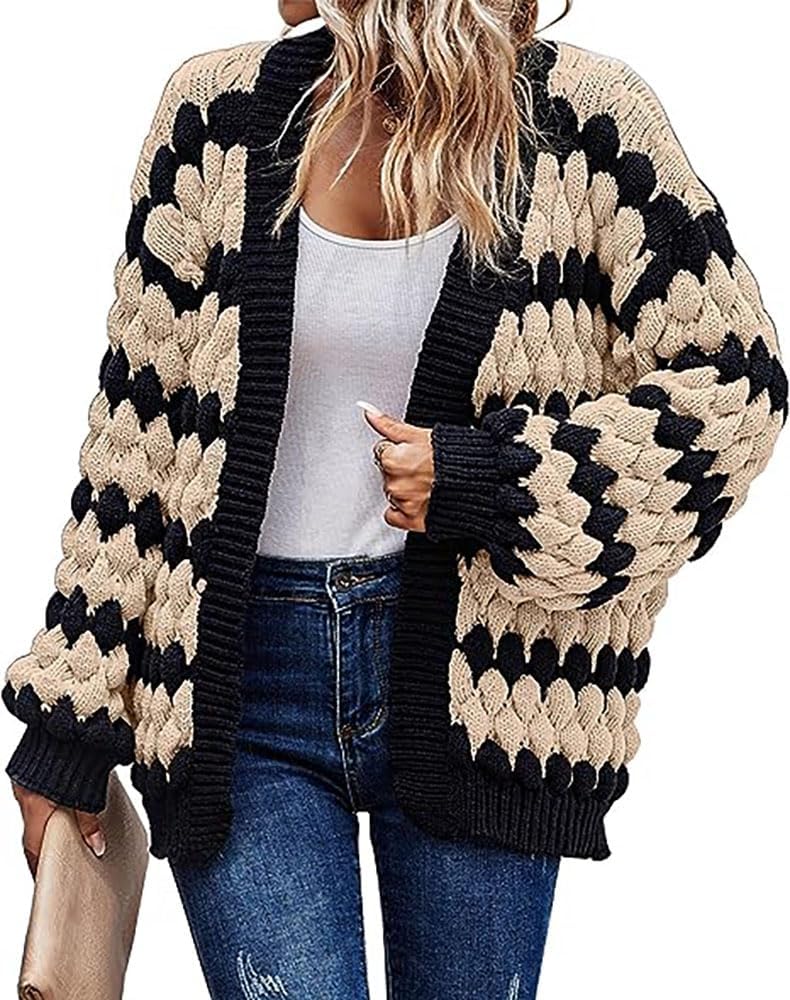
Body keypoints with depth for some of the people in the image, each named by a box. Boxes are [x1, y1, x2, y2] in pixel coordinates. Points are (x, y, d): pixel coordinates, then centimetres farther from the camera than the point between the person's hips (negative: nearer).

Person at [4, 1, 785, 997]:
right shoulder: (220, 113, 2)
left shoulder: (576, 122, -4)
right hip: (240, 685, 1)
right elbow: (136, 421, 3)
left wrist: (493, 483, -13)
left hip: (475, 683, 0)